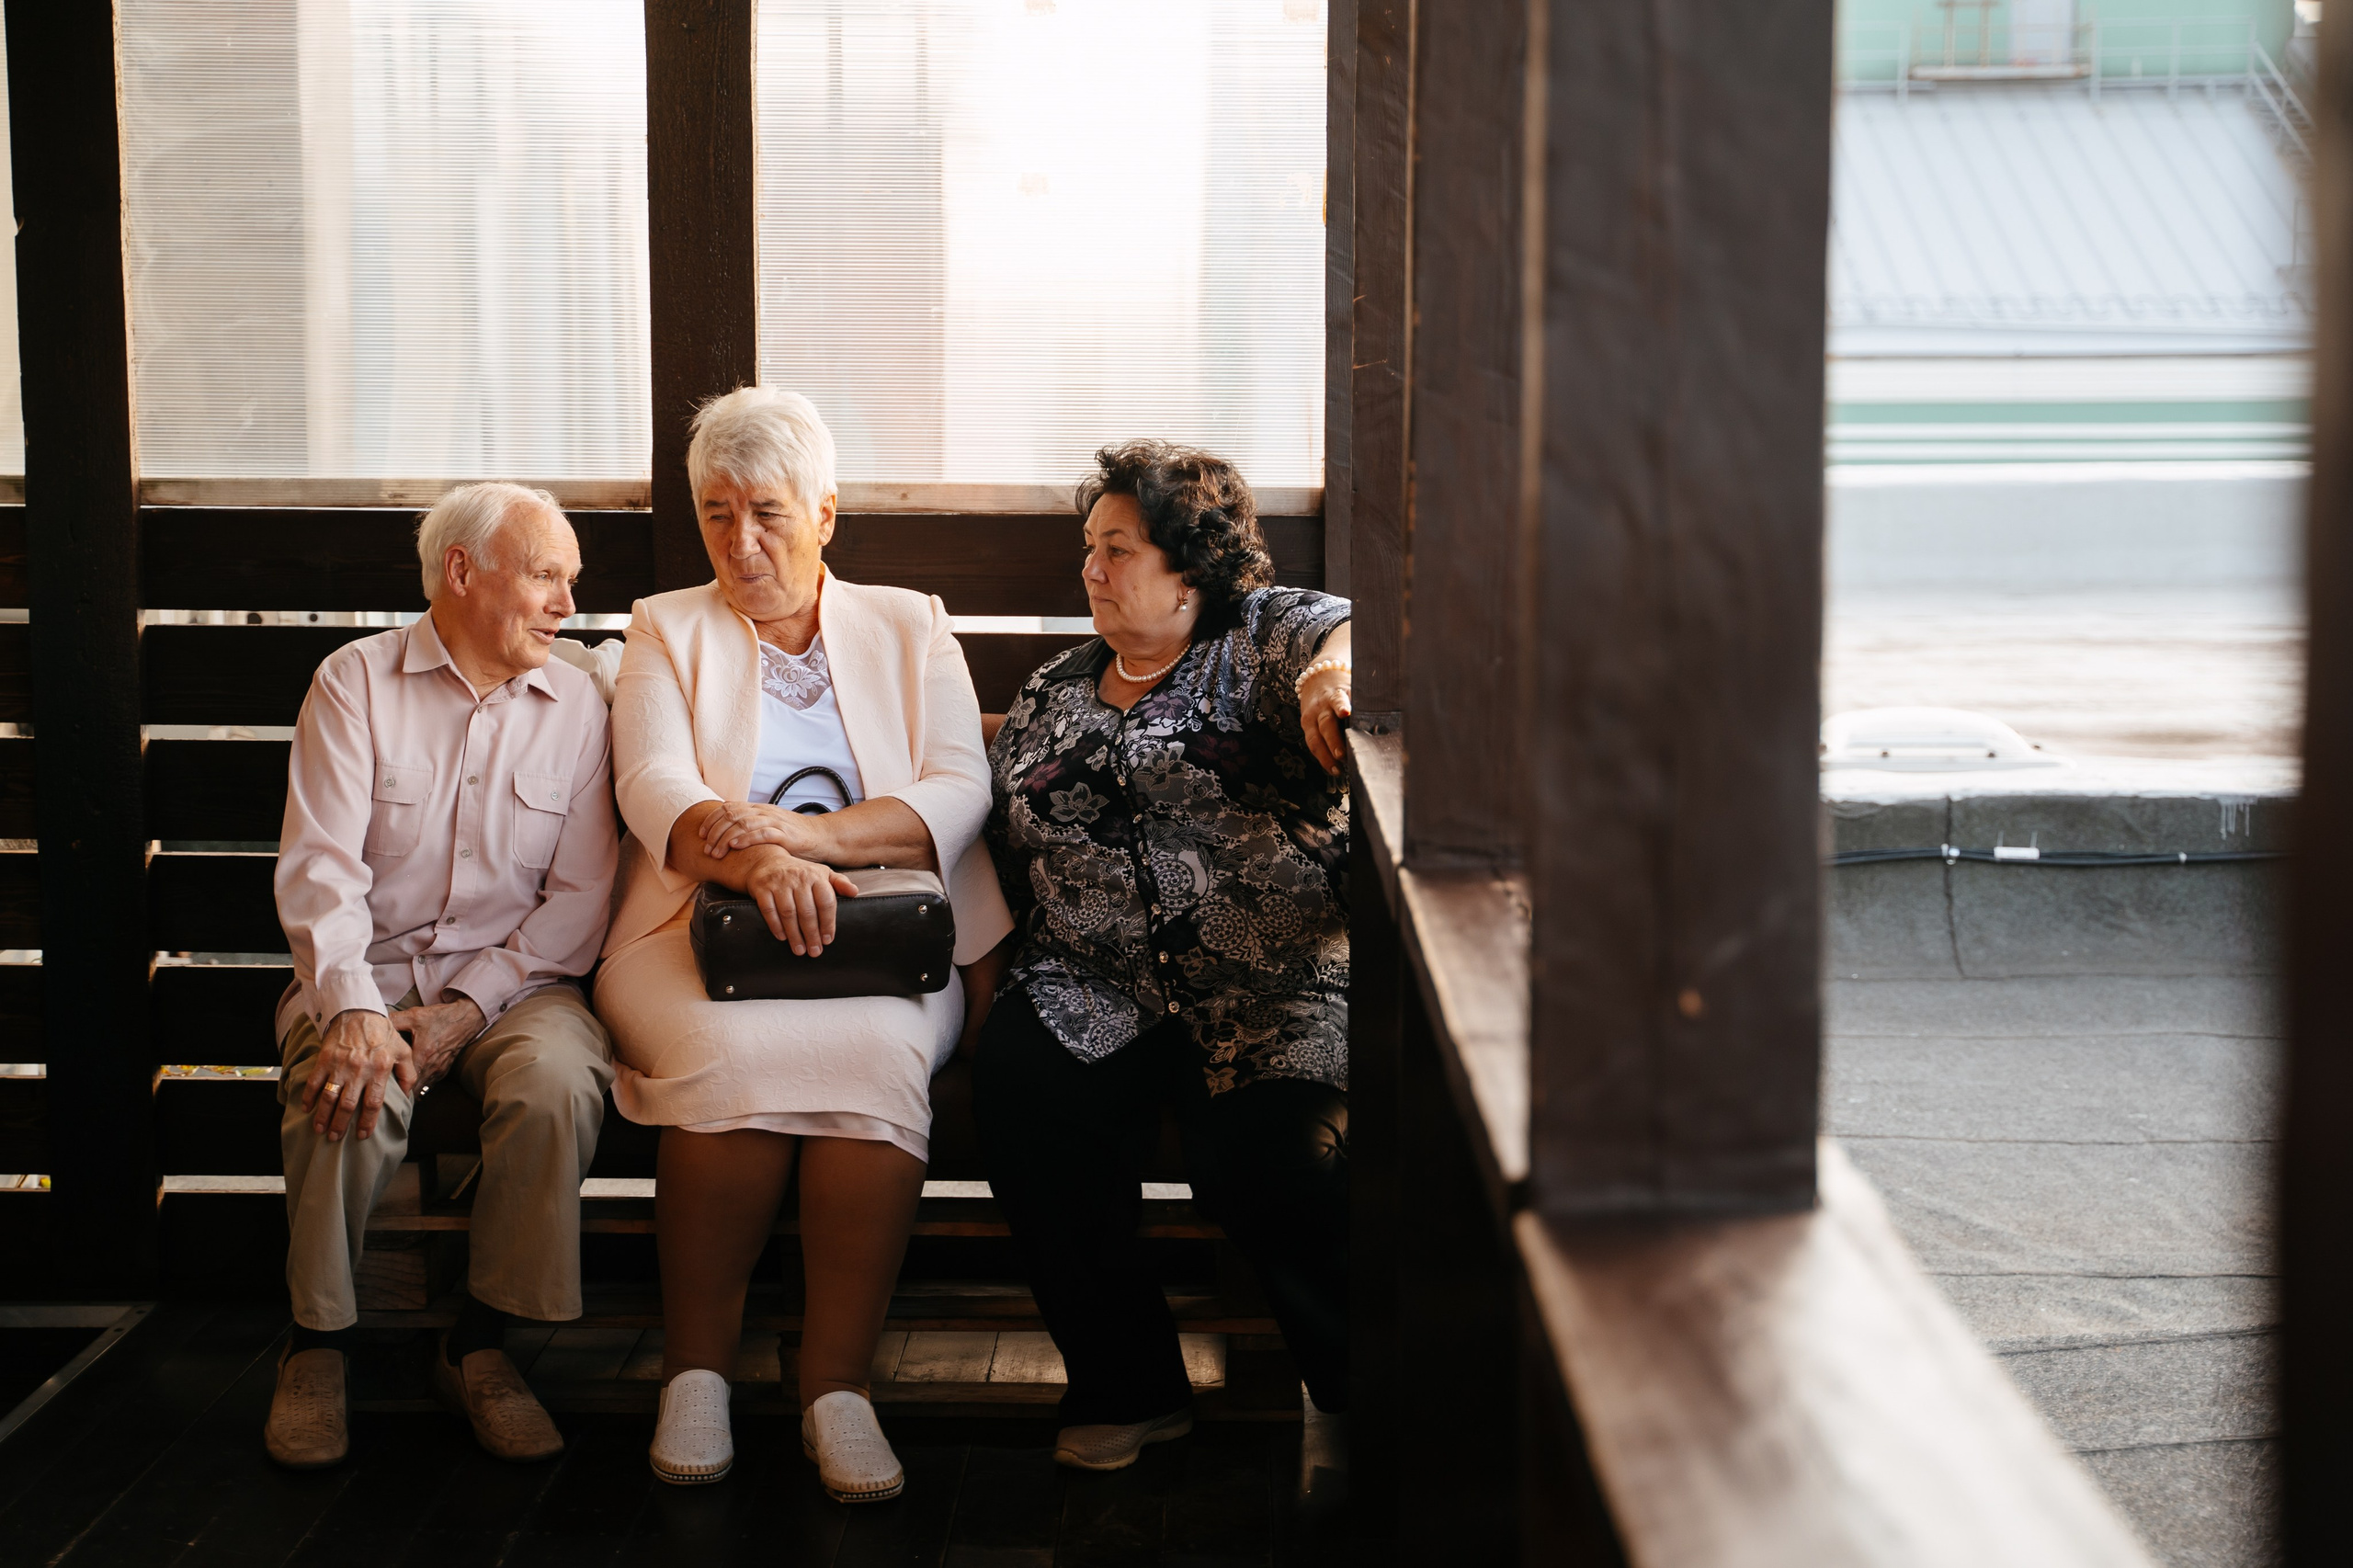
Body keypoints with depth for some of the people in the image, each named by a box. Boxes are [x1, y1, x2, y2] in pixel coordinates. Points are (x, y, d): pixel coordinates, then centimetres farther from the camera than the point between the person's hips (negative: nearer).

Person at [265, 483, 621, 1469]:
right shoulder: (356, 682, 1)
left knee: (559, 1083, -31)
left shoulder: (576, 705, 7)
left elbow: (579, 897, 1)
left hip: (511, 978, 2)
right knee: (352, 1090, -33)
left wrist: (467, 1007, -13)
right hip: (364, 970, -1)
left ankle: (479, 1347, -13)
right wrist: (356, 1009, -26)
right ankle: (319, 1342, -10)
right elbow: (319, 867, -9)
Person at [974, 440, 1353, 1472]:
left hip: (1279, 990, -4)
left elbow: (1338, 633, -18)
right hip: (1094, 989, 5)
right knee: (1017, 1087, -25)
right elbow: (1002, 852, 25)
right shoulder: (1051, 698, 21)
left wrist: (1342, 667, -42)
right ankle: (1127, 1386, -8)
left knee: (1270, 1164, -28)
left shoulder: (1263, 637, 5)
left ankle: (1364, 1400, 0)